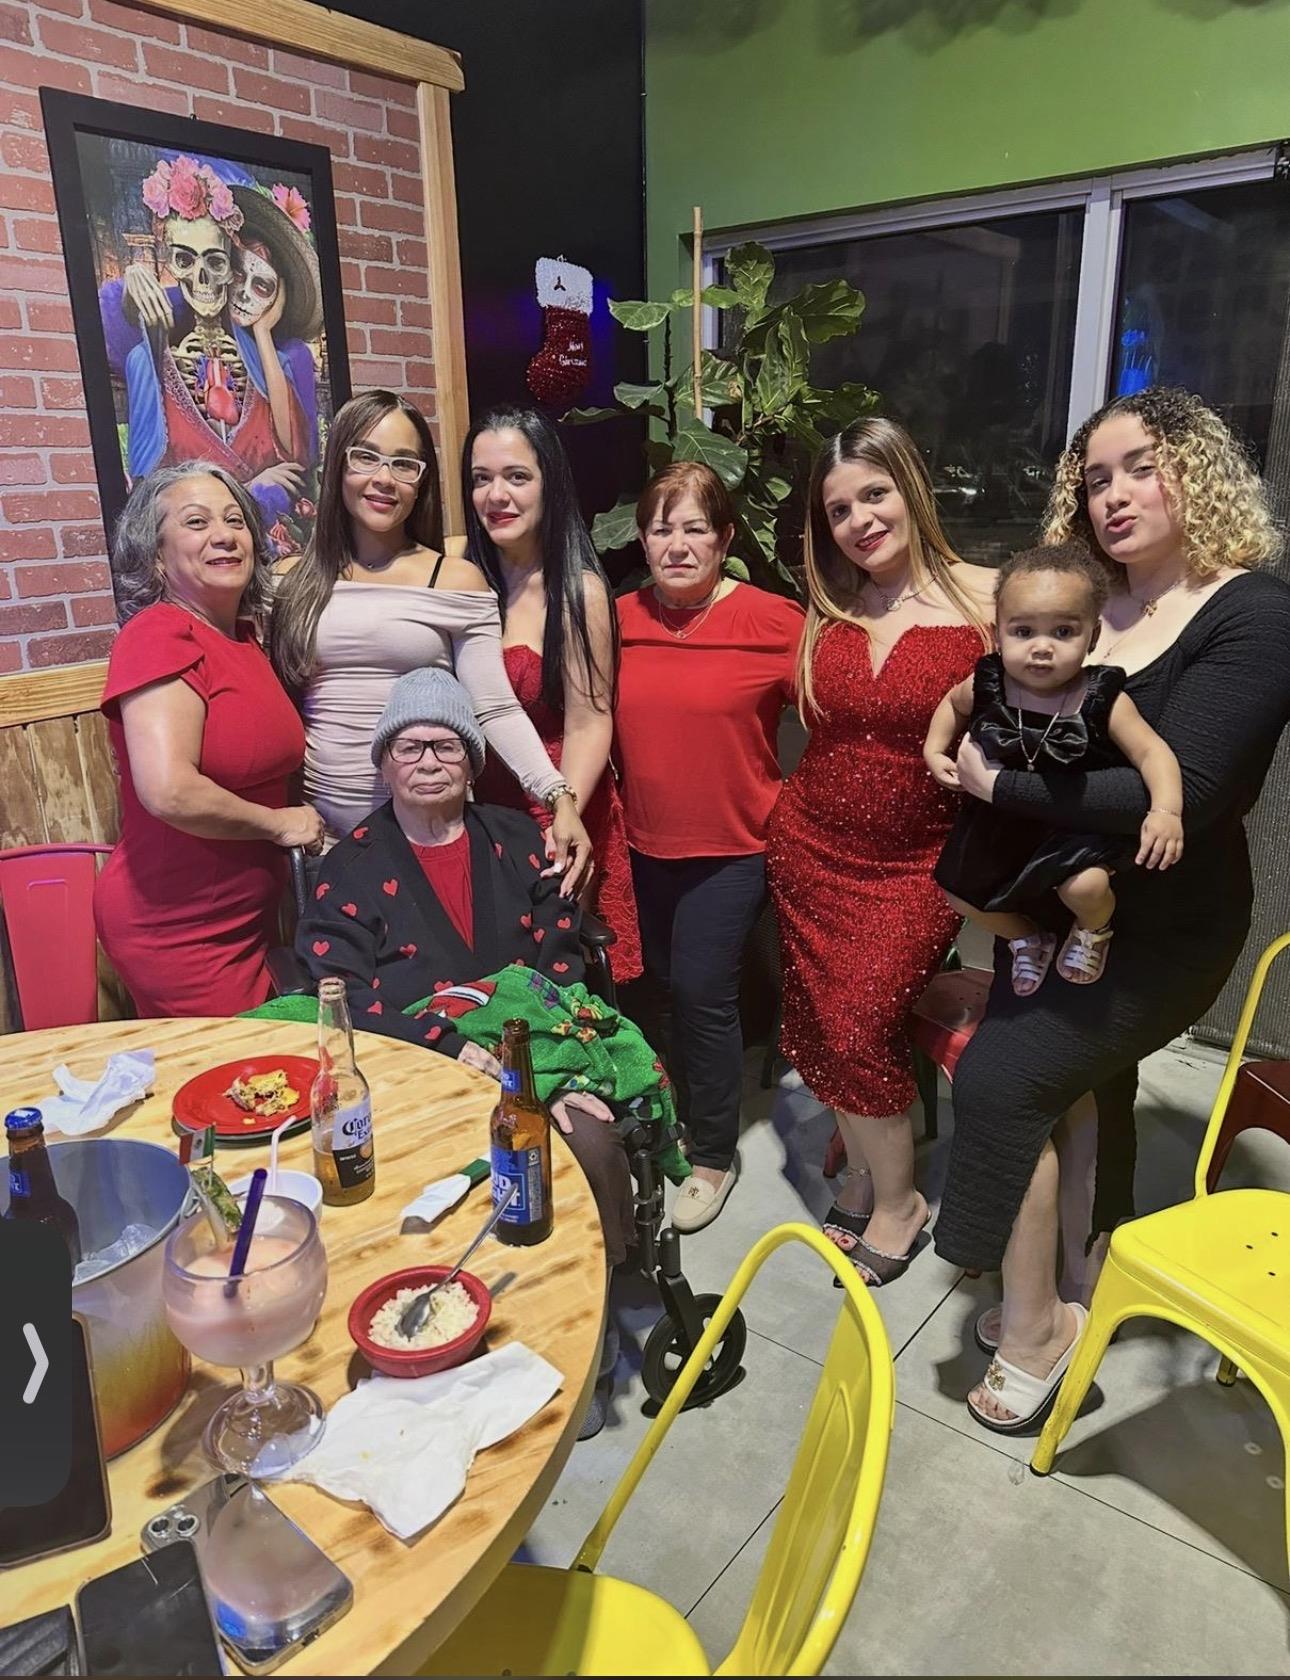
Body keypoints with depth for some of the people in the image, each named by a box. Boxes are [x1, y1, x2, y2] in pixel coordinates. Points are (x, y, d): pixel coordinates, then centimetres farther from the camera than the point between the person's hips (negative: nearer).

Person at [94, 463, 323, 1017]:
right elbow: (170, 791, -30)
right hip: (178, 930, -8)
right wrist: (279, 824, -16)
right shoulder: (157, 636, -17)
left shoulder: (243, 637, 7)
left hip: (248, 918, 8)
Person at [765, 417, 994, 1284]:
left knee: (860, 1024, -6)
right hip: (812, 849, 5)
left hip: (920, 862, -4)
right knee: (826, 1023, 10)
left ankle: (897, 1197, 22)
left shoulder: (987, 597, -9)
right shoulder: (826, 611, 4)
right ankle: (867, 1173, 35)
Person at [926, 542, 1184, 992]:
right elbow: (954, 704, 8)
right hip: (1002, 820, 4)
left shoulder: (1103, 700, -23)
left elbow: (1152, 753, -21)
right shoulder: (987, 686, -15)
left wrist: (1166, 810, -37)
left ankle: (1094, 931, 13)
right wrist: (934, 750, -4)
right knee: (959, 894, 8)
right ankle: (1028, 939, 39)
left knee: (1085, 886, -28)